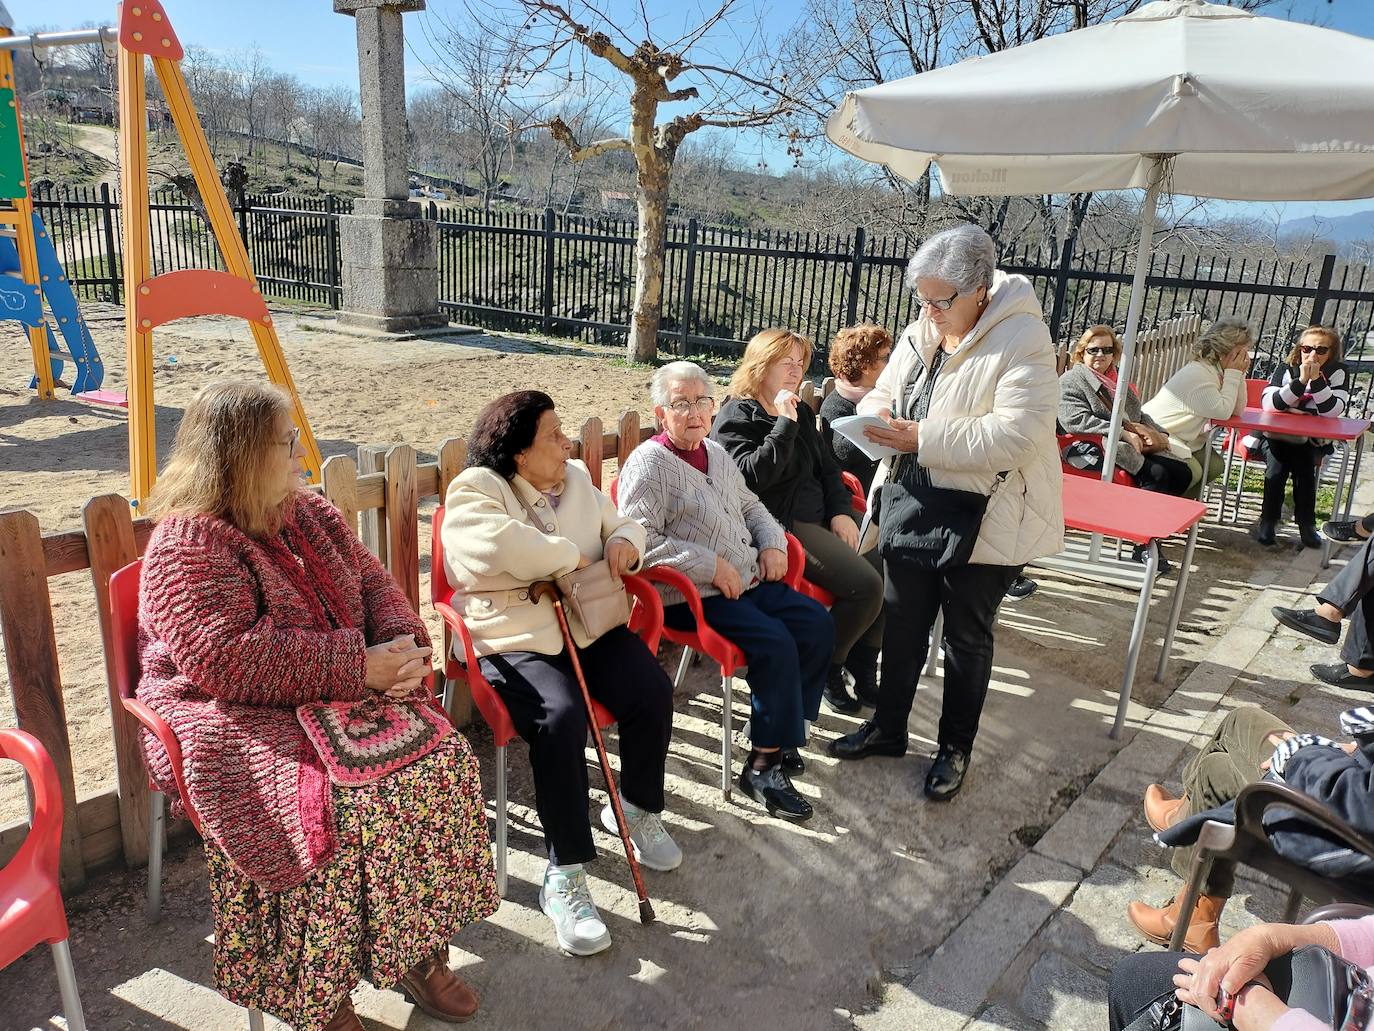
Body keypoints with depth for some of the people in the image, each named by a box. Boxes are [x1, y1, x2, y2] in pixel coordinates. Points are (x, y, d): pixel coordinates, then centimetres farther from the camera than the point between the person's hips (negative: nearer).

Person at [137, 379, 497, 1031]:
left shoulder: (310, 515, 12)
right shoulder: (189, 544, -13)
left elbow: (373, 583, 13)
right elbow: (225, 657, -24)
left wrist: (404, 644, -10)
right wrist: (358, 667, -24)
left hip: (341, 698, 7)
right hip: (235, 720, -7)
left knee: (442, 759, -13)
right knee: (336, 806, -30)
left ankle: (418, 951, 1)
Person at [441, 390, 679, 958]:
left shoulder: (577, 480, 14)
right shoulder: (475, 490, -7)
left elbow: (620, 523, 26)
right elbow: (495, 545, -28)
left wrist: (623, 539, 1)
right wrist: (570, 555, -17)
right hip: (515, 639, -6)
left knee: (652, 693, -17)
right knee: (561, 718, -32)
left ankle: (638, 808, 13)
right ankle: (565, 876, -16)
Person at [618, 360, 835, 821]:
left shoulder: (717, 455, 16)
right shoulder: (649, 464, -10)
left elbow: (751, 506, 29)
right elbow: (640, 540, -21)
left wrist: (772, 542, 8)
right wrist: (712, 566, -20)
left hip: (747, 581, 9)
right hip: (691, 595, -9)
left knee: (818, 625, -3)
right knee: (775, 644, -23)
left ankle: (780, 728, 11)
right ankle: (764, 765, -8)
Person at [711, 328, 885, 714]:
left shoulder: (800, 412, 19)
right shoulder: (737, 416, -4)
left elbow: (827, 467, 22)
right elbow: (753, 475, -19)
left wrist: (841, 511, 6)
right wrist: (784, 424, -21)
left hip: (822, 519, 9)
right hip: (781, 527, -8)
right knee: (865, 586, -24)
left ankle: (863, 661, 10)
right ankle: (826, 668, -1)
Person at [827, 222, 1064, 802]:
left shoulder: (1022, 341, -18)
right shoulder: (921, 333, 4)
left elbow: (1016, 435, -29)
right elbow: (882, 395, 13)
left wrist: (922, 439, -28)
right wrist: (875, 416, -12)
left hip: (984, 520, -6)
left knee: (967, 636, 10)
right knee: (902, 622, 17)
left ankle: (955, 749, 29)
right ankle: (889, 727, 36)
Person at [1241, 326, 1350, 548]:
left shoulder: (1337, 373, -4)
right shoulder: (1286, 369, -4)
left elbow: (1333, 411, -19)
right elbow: (1268, 404, -19)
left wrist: (1316, 379, -25)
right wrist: (1300, 381, -27)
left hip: (1309, 441, 0)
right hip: (1275, 436, 0)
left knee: (1304, 470, -24)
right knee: (1276, 469, -25)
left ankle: (1307, 523, -7)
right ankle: (1268, 521, -10)